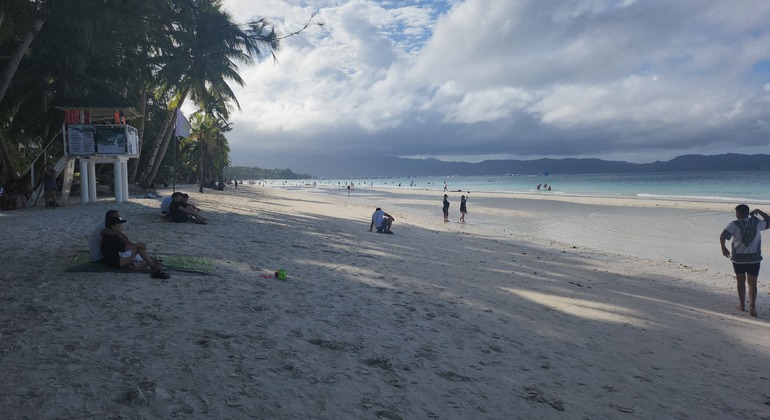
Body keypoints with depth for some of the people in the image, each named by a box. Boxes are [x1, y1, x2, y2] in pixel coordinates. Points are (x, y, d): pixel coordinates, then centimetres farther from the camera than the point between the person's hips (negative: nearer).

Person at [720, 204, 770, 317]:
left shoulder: (734, 224, -12)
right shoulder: (756, 223, -3)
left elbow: (722, 236, -21)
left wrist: (723, 248, -7)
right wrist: (759, 211, 18)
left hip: (738, 258, -1)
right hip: (754, 258, 1)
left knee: (741, 282, 15)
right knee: (752, 283, 5)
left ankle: (742, 306, 21)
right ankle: (752, 306, -12)